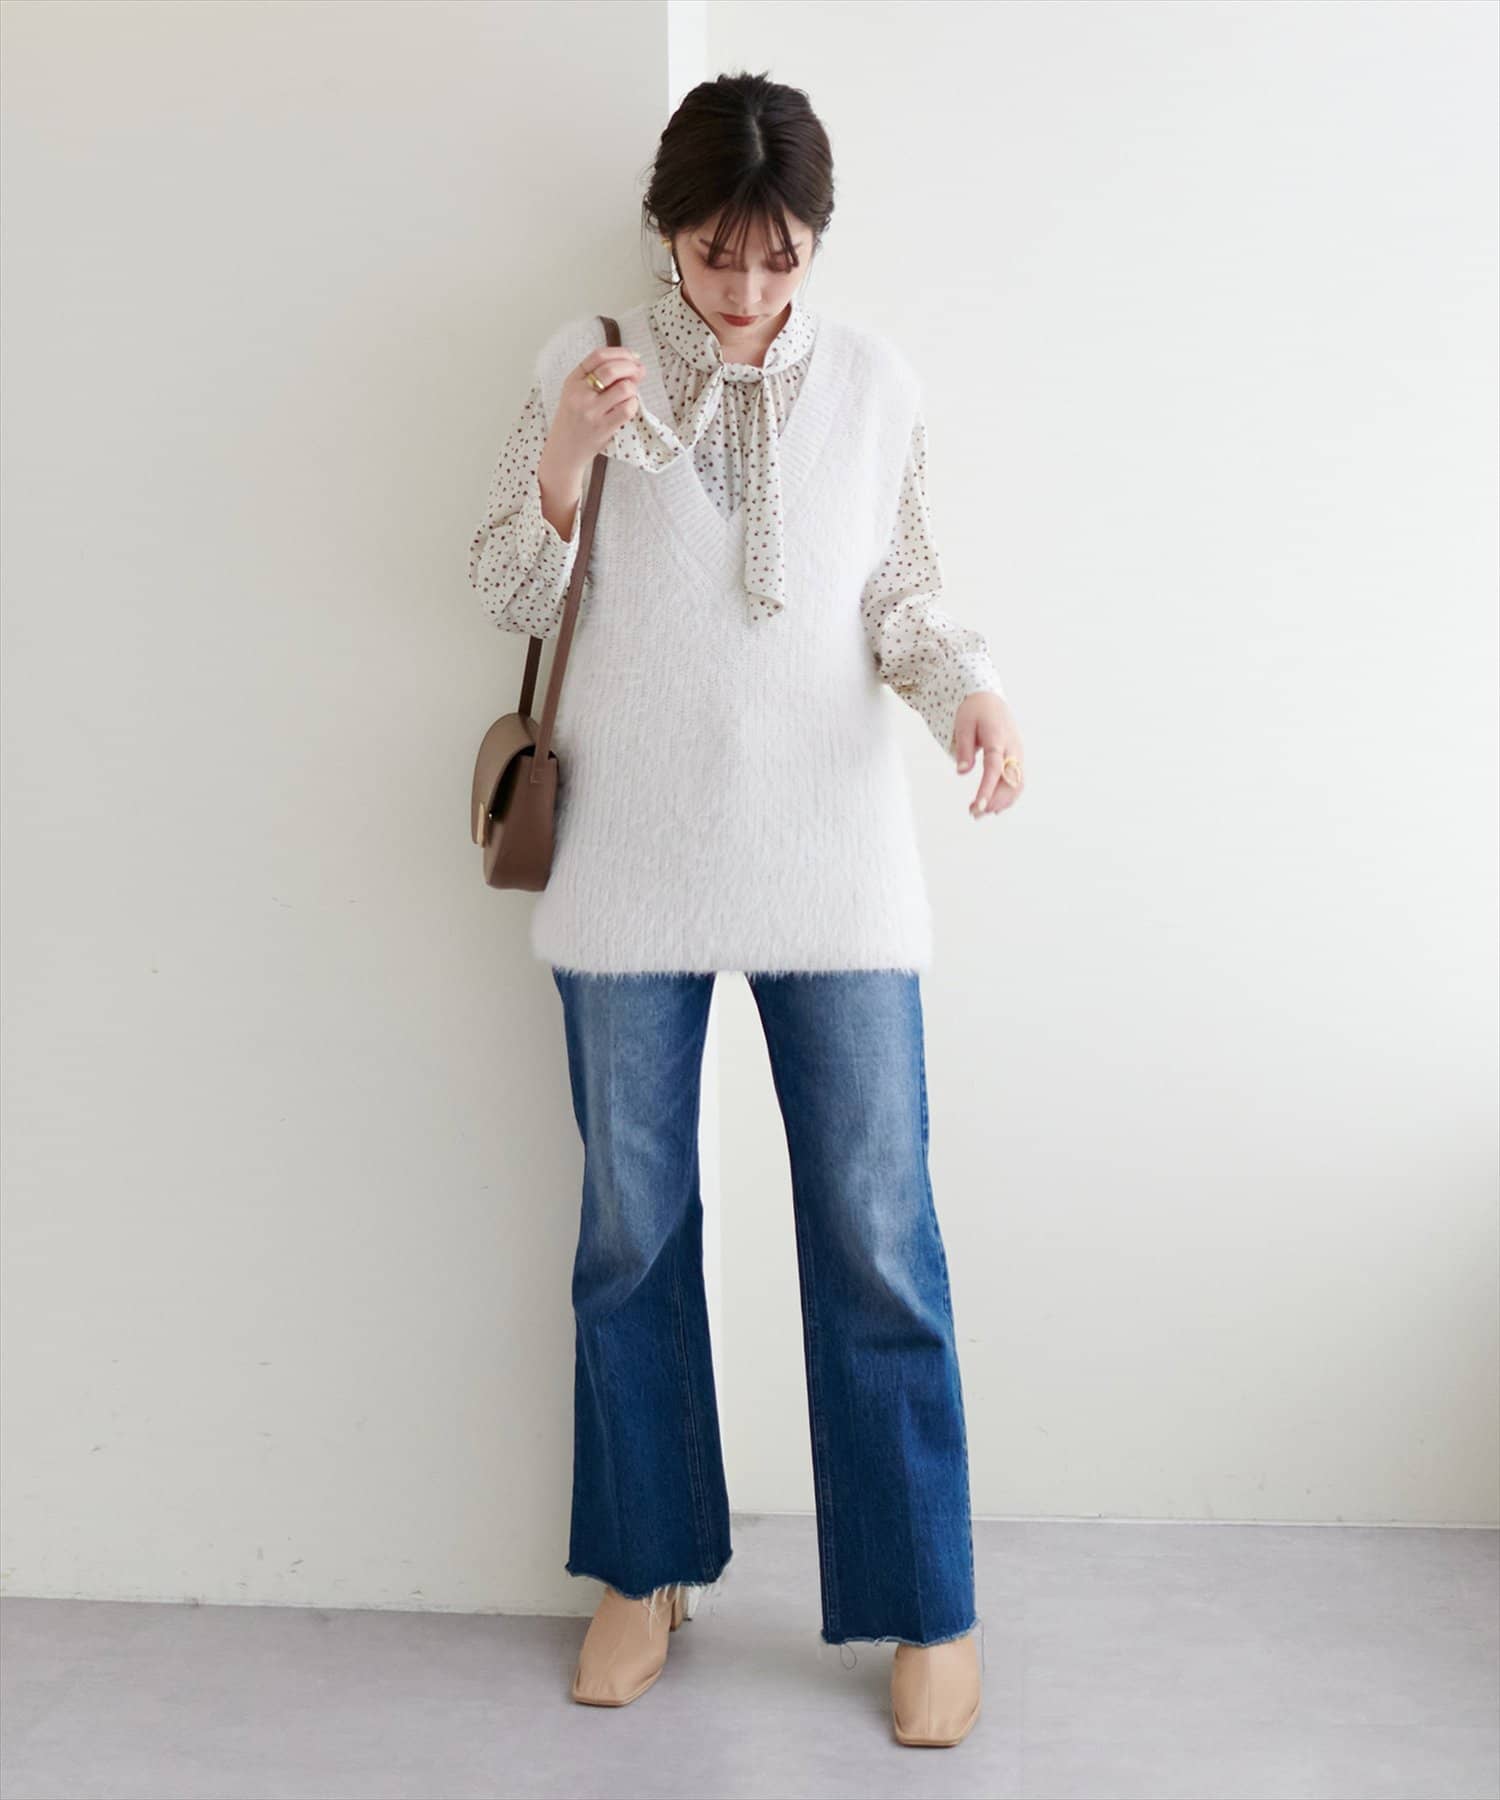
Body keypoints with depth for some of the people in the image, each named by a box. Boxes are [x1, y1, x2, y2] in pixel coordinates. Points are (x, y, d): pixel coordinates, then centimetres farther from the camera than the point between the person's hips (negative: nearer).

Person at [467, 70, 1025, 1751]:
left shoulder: (873, 378, 5)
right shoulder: (584, 364, 3)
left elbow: (901, 591, 9)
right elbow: (510, 597, 3)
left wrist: (968, 682, -11)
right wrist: (564, 457, -14)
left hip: (829, 854, 0)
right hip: (631, 856, 1)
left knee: (876, 1231, 0)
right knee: (631, 1224, 11)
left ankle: (926, 1606, 17)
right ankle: (648, 1568, 30)